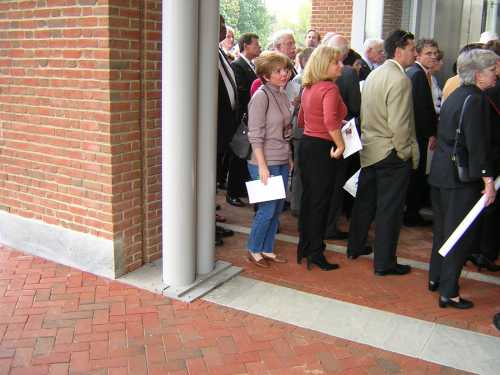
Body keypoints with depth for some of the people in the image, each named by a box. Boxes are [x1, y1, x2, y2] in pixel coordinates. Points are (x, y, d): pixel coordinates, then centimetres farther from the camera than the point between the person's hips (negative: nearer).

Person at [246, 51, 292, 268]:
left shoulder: (282, 95, 10)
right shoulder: (261, 96, -13)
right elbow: (255, 136, -16)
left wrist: (290, 159, 14)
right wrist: (262, 166, -19)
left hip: (282, 162, 8)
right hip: (266, 163, -8)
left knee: (277, 209, 13)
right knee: (267, 209, -2)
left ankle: (267, 249, 26)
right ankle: (254, 250, 17)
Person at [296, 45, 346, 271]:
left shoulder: (308, 88, 10)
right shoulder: (330, 88, -16)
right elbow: (330, 120, -33)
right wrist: (340, 145, -23)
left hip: (307, 143, 9)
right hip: (322, 148, -9)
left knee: (308, 197, 17)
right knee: (320, 201, 1)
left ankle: (304, 246, 29)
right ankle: (315, 253, 10)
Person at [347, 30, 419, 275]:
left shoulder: (374, 74, 8)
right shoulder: (399, 79, -18)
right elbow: (398, 125, -22)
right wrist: (407, 154, -10)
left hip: (369, 150, 8)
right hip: (391, 153, -8)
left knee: (365, 201, 19)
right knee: (389, 209, 1)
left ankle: (355, 247, 34)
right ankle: (384, 263, 11)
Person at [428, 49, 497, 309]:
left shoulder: (455, 96, 11)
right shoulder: (475, 99, -16)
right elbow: (477, 144, -21)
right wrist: (488, 180, -18)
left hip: (440, 173, 9)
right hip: (461, 178, -9)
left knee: (442, 228, 19)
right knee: (461, 235, 0)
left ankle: (435, 278, 32)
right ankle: (449, 292, 7)